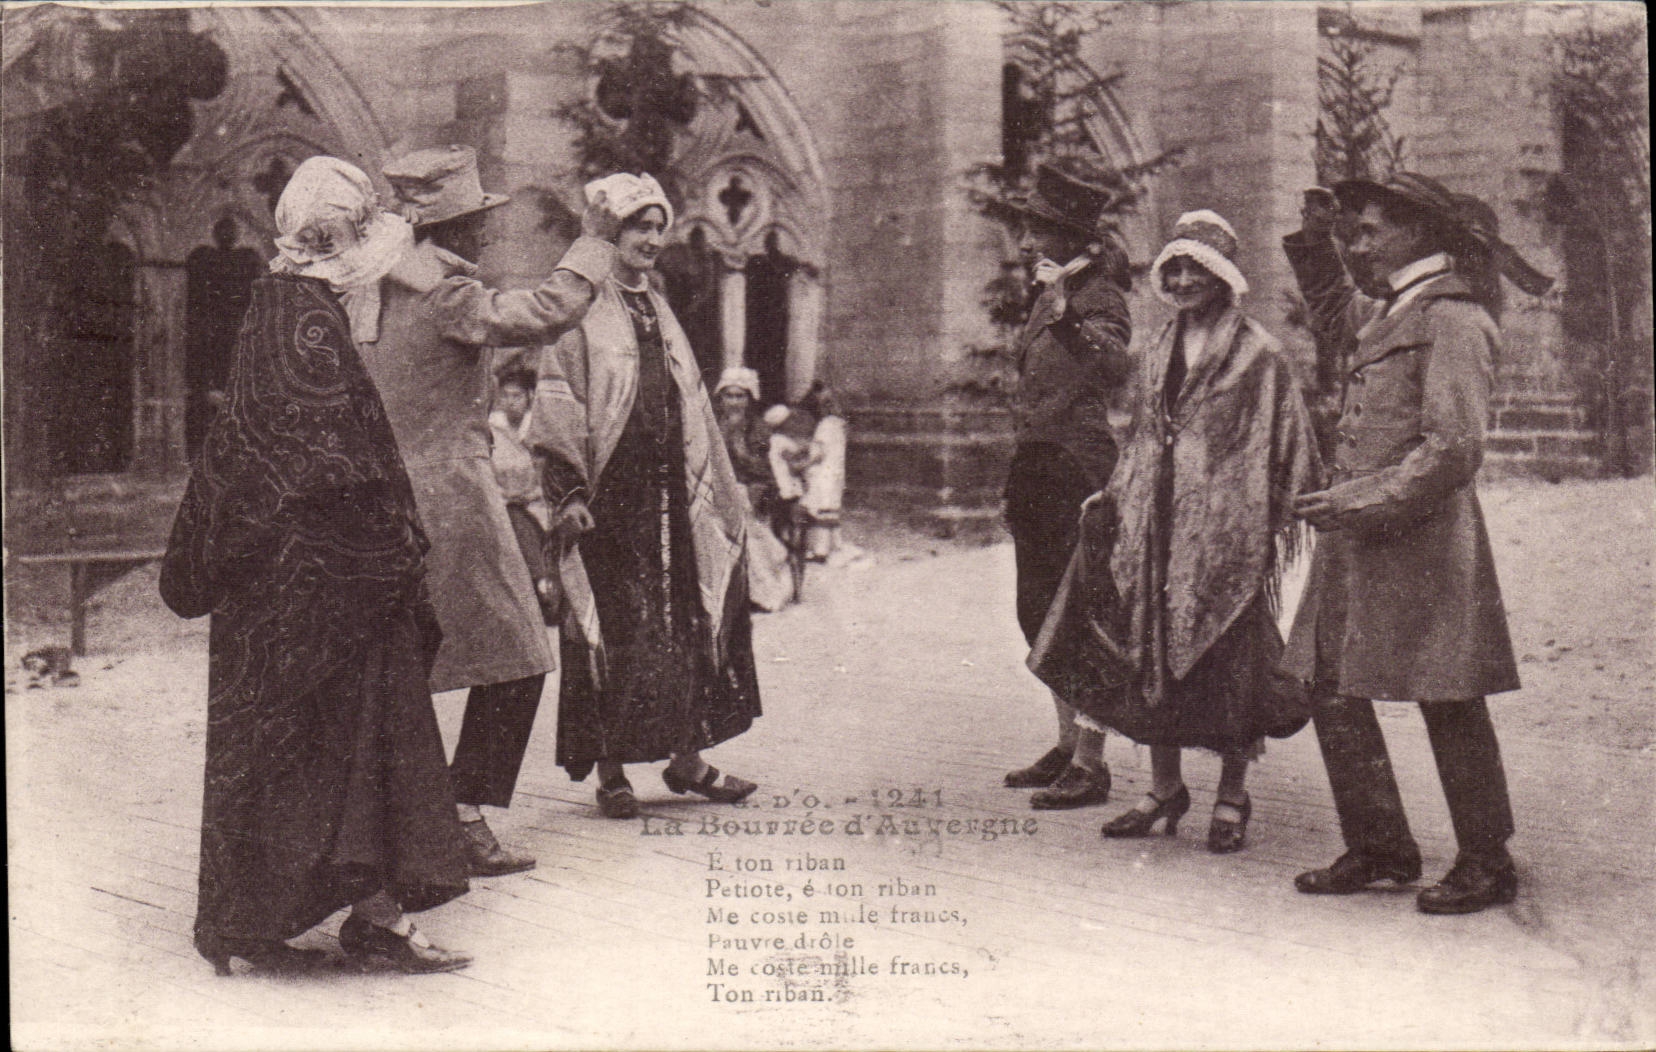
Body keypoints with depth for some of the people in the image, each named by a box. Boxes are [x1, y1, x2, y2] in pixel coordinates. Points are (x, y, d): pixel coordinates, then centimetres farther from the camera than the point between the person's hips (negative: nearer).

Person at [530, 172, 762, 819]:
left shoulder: (660, 315, 18)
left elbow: (695, 412, 21)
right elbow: (557, 408, -9)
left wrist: (721, 488, 20)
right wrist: (568, 492, -18)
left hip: (671, 494, 7)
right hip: (609, 495, -7)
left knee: (685, 623, 7)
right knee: (611, 631, -3)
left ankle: (686, 759, 16)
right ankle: (610, 772, 6)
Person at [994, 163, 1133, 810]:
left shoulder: (1098, 297, -11)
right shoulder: (1049, 297, 16)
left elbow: (1115, 370, -31)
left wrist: (1066, 317, -44)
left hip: (1078, 465, -10)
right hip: (1037, 466, 10)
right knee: (1038, 611, 14)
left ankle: (1090, 764, -4)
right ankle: (1069, 745, 25)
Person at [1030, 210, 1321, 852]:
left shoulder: (1257, 354, -3)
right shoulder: (1159, 354, 15)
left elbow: (1283, 446, -4)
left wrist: (1276, 522, -10)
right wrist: (1113, 497, 12)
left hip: (1226, 523, -6)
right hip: (1157, 522, 6)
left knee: (1227, 662, -1)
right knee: (1152, 651, 6)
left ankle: (1232, 797, 11)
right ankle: (1164, 789, 17)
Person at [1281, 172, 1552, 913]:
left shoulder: (1452, 319, -11)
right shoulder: (1387, 312, 15)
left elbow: (1454, 449, -18)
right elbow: (1336, 321, 40)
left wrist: (1360, 500, -19)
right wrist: (1314, 244, 25)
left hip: (1423, 540, -9)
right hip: (1359, 540, 9)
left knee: (1448, 704, 0)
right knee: (1332, 687, 10)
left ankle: (1486, 863, 15)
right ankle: (1379, 848, 22)